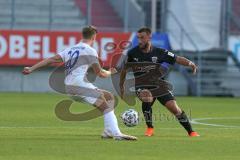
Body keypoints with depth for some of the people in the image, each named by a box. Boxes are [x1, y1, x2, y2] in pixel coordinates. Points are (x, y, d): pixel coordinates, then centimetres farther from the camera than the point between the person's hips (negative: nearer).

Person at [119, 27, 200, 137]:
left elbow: (177, 59, -4)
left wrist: (189, 63, -24)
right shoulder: (132, 53, -5)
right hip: (142, 86, -1)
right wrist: (121, 86, 19)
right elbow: (124, 69, 11)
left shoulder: (159, 53, -6)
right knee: (147, 98, -34)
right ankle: (150, 128, -14)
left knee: (174, 107, -12)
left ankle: (191, 132, 3)